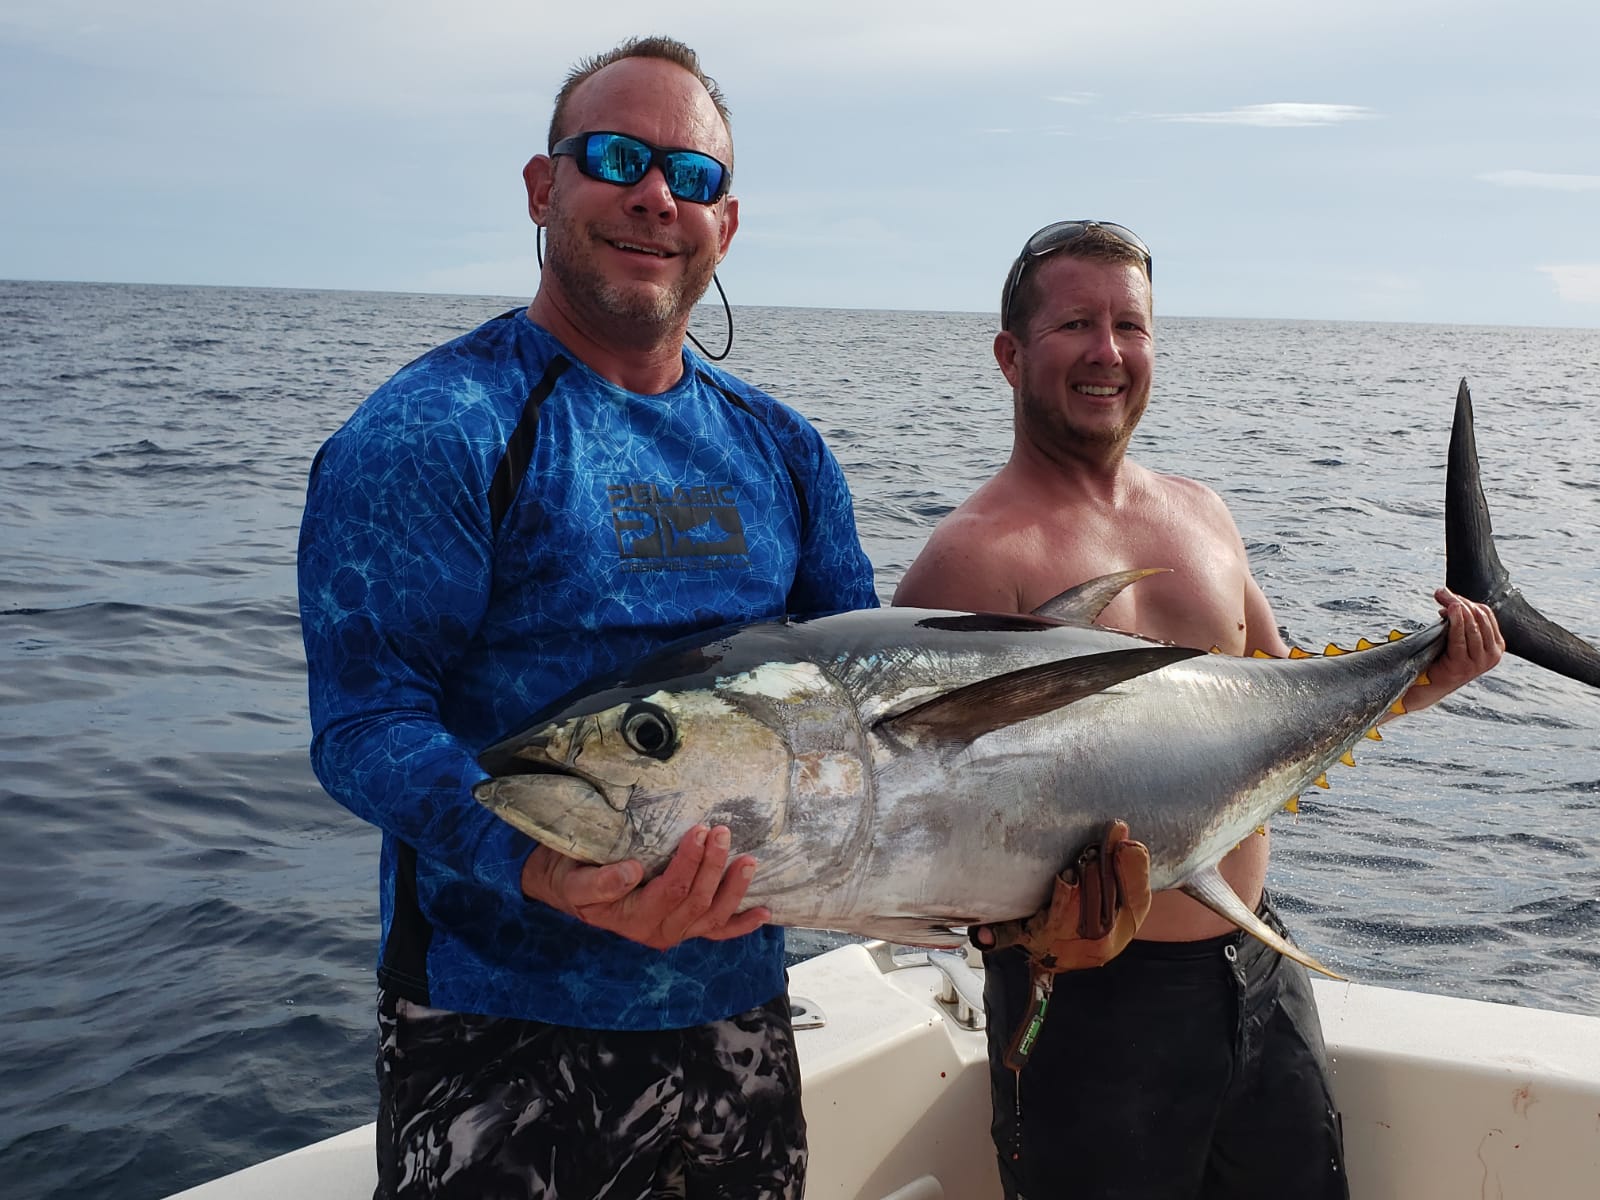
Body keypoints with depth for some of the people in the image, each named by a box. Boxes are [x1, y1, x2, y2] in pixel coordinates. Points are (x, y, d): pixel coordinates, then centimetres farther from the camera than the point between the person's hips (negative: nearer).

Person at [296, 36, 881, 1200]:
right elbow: (366, 722, -19)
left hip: (739, 1009, 6)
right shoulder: (432, 431, -12)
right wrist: (540, 869, -36)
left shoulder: (779, 449, 8)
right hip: (502, 1032, -6)